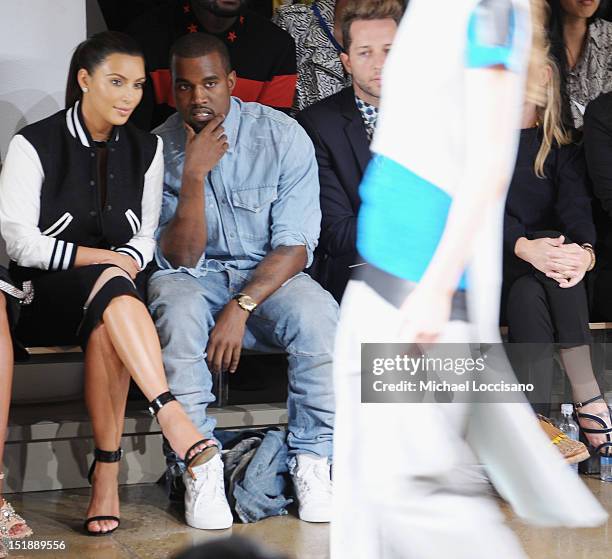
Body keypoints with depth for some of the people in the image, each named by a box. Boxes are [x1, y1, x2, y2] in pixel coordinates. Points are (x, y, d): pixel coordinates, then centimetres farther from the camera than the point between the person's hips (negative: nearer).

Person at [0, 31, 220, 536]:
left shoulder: (146, 149, 10)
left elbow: (146, 238, 10)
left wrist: (128, 262, -13)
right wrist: (105, 259, -14)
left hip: (119, 289, 3)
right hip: (45, 294, -3)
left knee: (107, 326, -35)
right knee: (112, 283, -37)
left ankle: (107, 473, -31)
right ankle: (170, 413, -48)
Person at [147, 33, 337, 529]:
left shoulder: (283, 136, -9)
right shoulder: (158, 149, -6)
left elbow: (296, 245, -12)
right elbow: (180, 258, -12)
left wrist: (240, 307, -24)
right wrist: (194, 175, -24)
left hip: (269, 275, 0)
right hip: (194, 278, 0)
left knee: (318, 316, -32)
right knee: (179, 314, -35)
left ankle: (312, 461, -16)